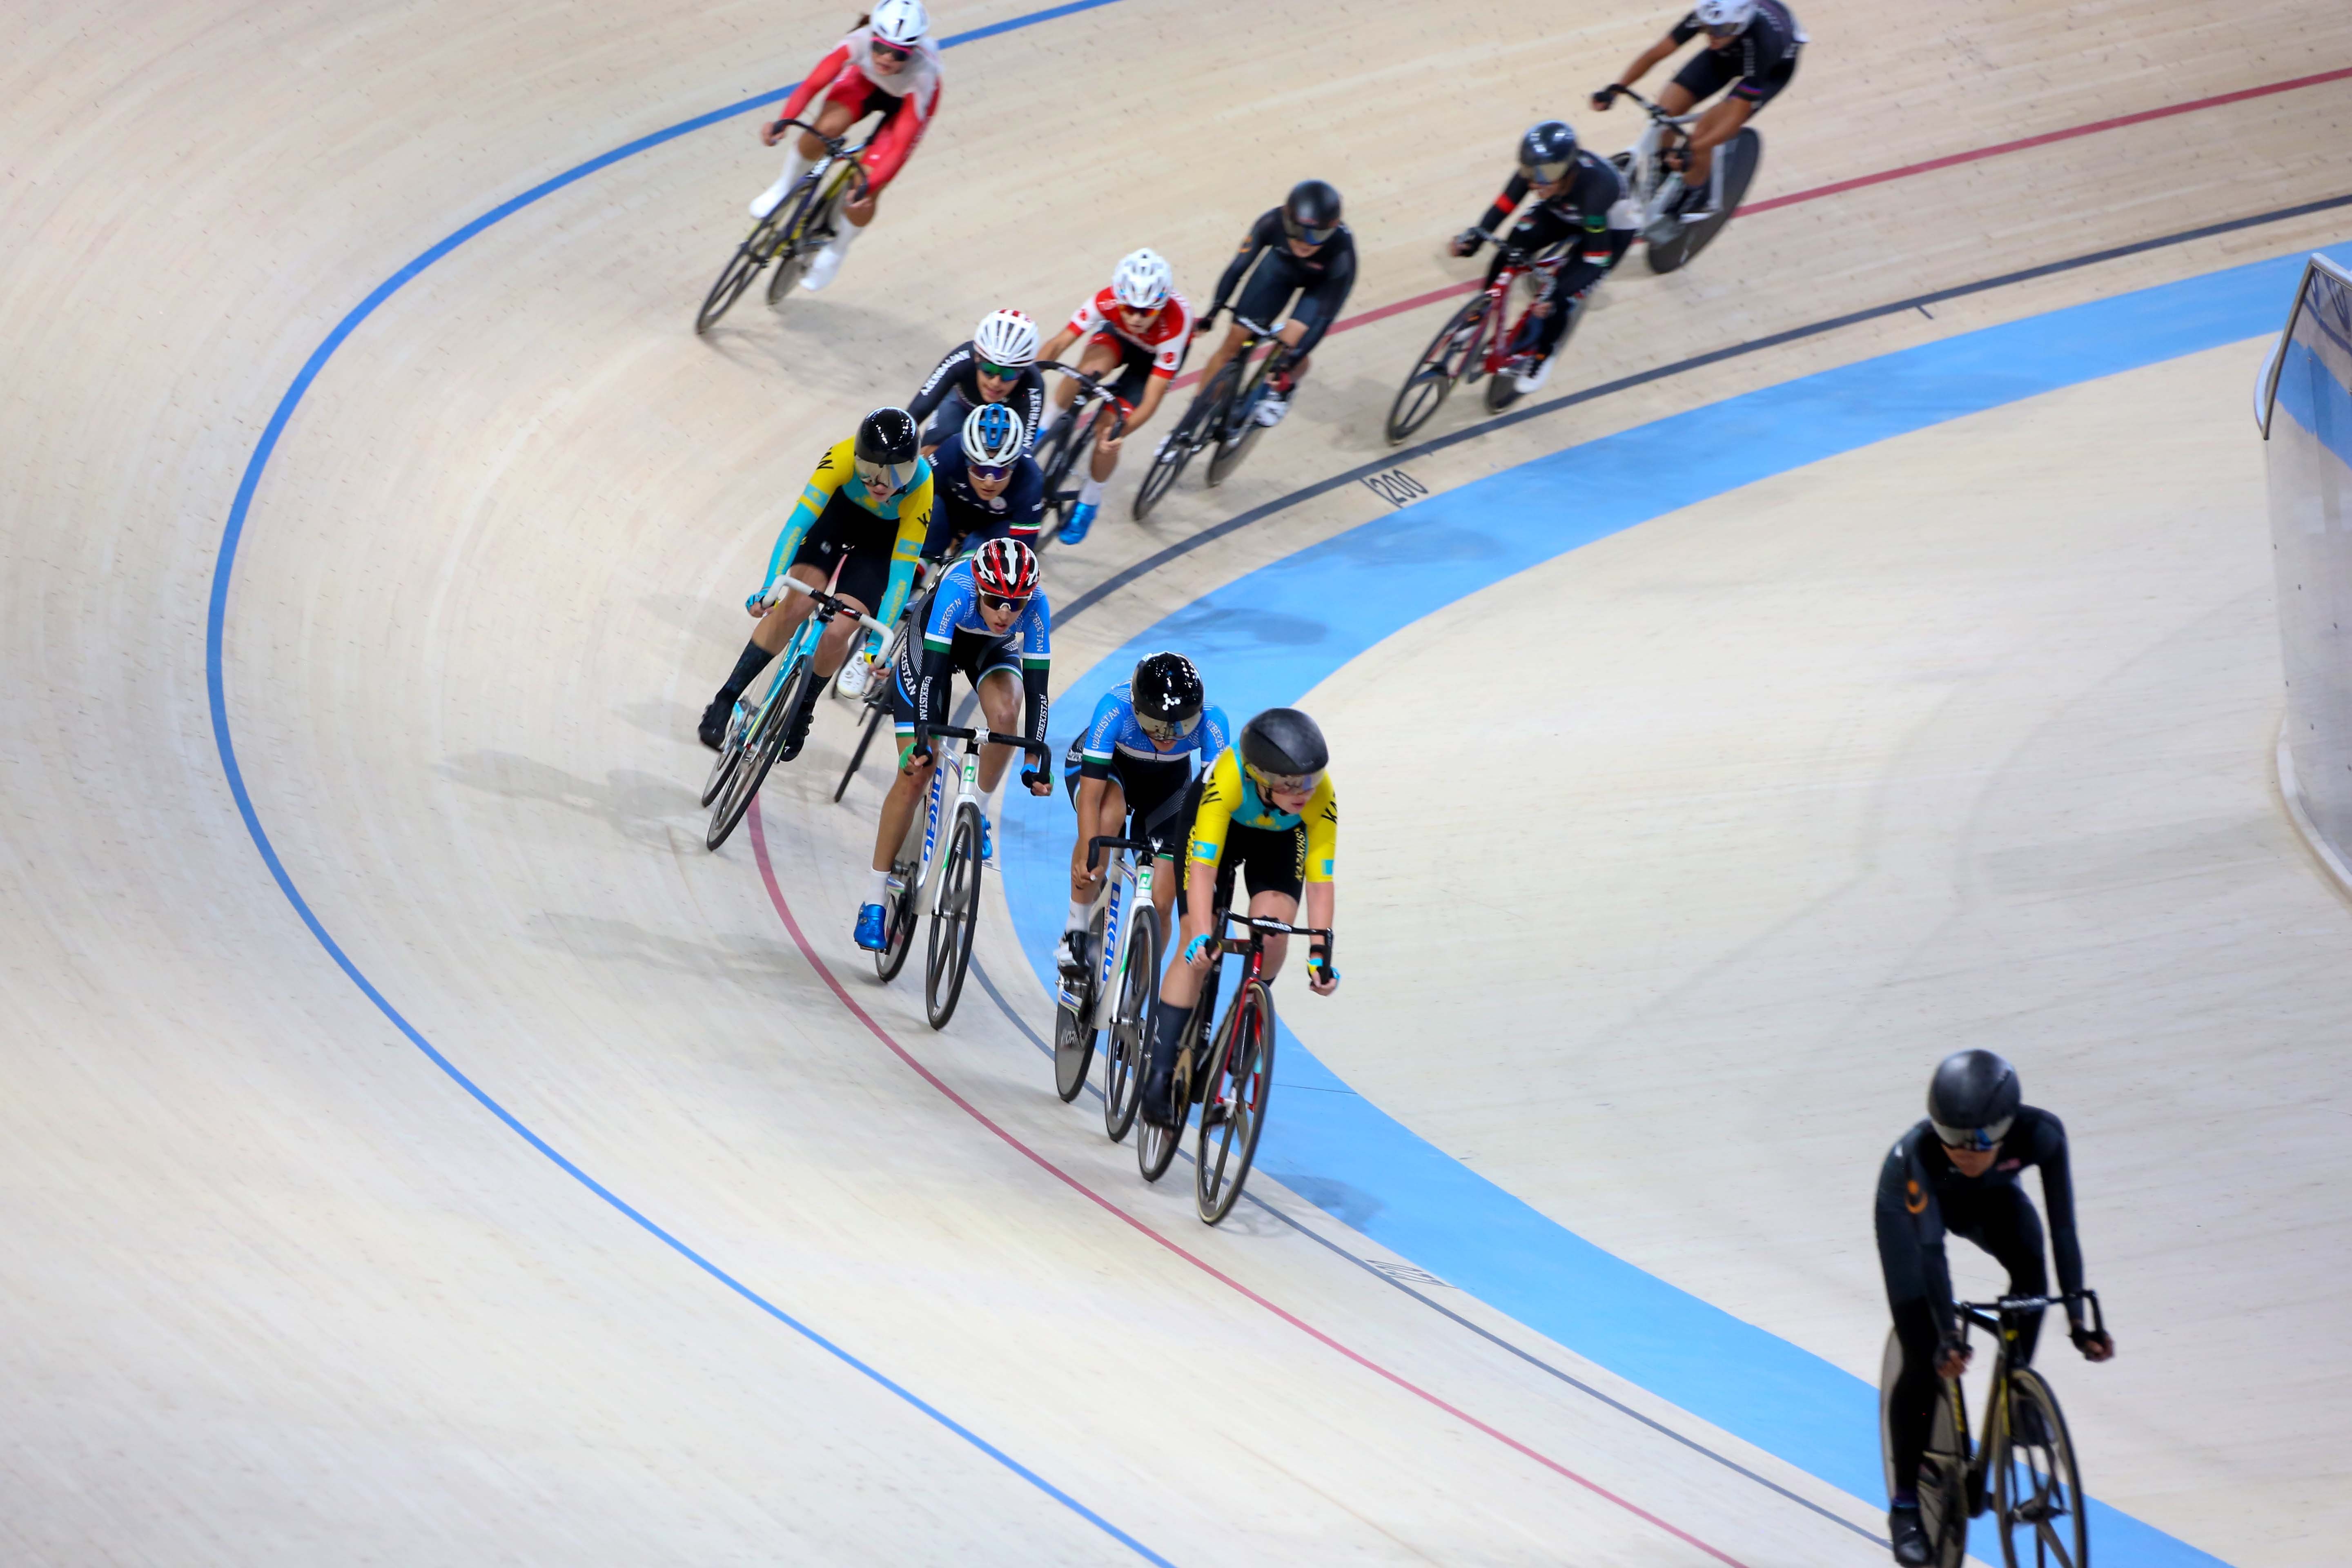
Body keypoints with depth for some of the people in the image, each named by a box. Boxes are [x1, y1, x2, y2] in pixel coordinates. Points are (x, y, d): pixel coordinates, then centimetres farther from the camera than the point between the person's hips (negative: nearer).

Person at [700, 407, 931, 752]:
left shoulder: (920, 488, -36)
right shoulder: (844, 456, -36)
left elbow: (902, 570, -34)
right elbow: (799, 520, -38)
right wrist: (770, 587, -47)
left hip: (885, 535, -1)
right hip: (841, 509, 1)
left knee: (837, 633, -15)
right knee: (795, 606, -18)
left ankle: (802, 709, 14)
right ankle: (726, 700, -8)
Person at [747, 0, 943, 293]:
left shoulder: (921, 75, -42)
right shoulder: (860, 42, -37)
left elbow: (901, 146, -41)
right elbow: (813, 84, -37)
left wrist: (870, 185, -53)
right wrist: (783, 121, -53)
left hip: (908, 101, -2)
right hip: (867, 80, 2)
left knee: (863, 196, -12)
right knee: (825, 129, -30)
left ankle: (838, 249, 19)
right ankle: (784, 188, 0)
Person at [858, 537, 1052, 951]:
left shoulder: (1036, 604, -33)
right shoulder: (958, 587, -39)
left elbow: (1037, 687, -32)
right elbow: (932, 669, -40)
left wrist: (1036, 764, -37)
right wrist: (924, 741, -48)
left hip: (994, 651, 2)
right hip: (932, 642, -2)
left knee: (1006, 711, -33)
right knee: (915, 773, -11)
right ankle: (875, 899, -4)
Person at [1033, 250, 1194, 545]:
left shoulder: (1174, 322, -41)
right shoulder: (1107, 300, -37)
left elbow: (1151, 402, -39)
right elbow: (1058, 344, -32)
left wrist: (1119, 432, -53)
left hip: (1159, 353, -2)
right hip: (1119, 336, 2)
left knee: (1107, 429, -17)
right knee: (1089, 368, -34)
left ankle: (1089, 501, 9)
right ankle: (1051, 426, -5)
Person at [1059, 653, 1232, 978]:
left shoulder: (1211, 722, -34)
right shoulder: (1115, 708, -39)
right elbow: (1091, 796, -39)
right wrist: (1089, 854, -49)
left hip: (1166, 781, 2)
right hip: (1106, 766, -2)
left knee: (1160, 904, -9)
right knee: (1109, 816, -38)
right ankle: (1076, 931, -21)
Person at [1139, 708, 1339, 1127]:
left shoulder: (1320, 798, -36)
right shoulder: (1228, 779, -42)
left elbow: (1320, 880, -32)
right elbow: (1202, 867, -44)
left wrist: (1320, 952, -40)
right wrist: (1202, 937, -54)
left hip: (1280, 836, 2)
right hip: (1219, 823, -2)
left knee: (1273, 929, -23)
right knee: (1196, 950, -13)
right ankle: (1160, 1074, -9)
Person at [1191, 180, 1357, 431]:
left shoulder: (1341, 250, -41)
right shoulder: (1272, 223, -37)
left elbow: (1326, 315, -35)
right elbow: (1240, 265, -24)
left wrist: (1291, 362, -41)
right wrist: (1213, 311, -33)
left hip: (1322, 283, -2)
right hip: (1282, 266, 2)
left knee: (1292, 344, -21)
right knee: (1234, 343, -2)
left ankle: (1282, 390, 15)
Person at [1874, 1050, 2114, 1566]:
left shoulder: (2041, 1134, -37)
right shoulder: (1919, 1152, -41)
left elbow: (2062, 1227, -35)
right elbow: (1930, 1248, -41)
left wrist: (2079, 1321, -40)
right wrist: (1949, 1337, -48)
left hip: (1988, 1198, 3)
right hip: (1910, 1203, -2)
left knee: (2030, 1269, -29)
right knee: (1925, 1360, -9)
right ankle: (1905, 1504, 6)